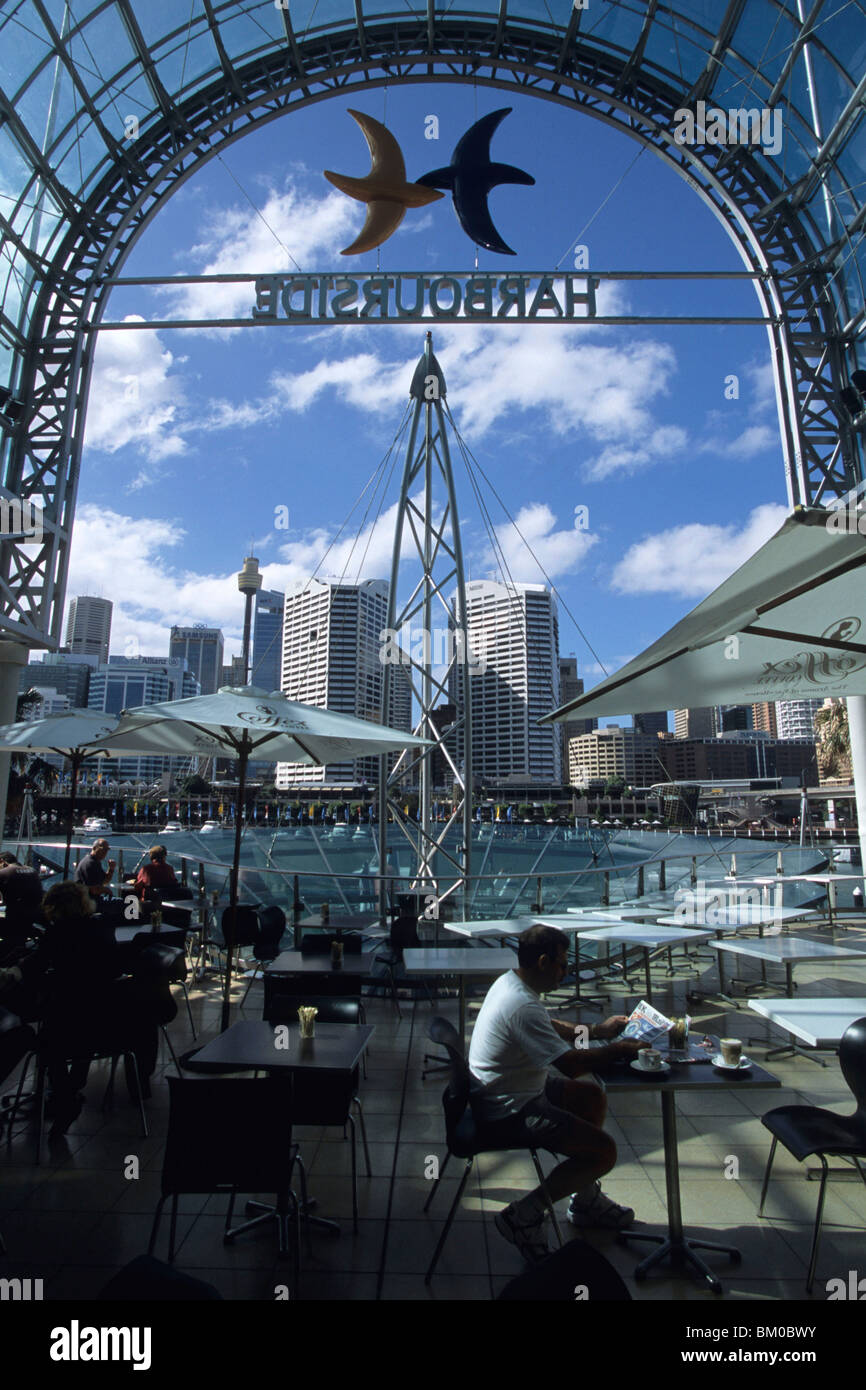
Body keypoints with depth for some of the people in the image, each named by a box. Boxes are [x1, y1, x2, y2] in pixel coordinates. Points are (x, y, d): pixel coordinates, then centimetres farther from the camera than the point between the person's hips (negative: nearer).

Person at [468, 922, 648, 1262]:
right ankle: (523, 1216, 1)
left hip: (507, 1092, 10)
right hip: (509, 1113, -10)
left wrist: (597, 1031, 11)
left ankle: (586, 1200, 32)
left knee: (592, 1097, 20)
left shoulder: (509, 983, 2)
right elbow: (571, 1065, -29)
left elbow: (551, 1028, 19)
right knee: (604, 1151, -10)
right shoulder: (522, 1006, -30)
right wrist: (616, 1051, -13)